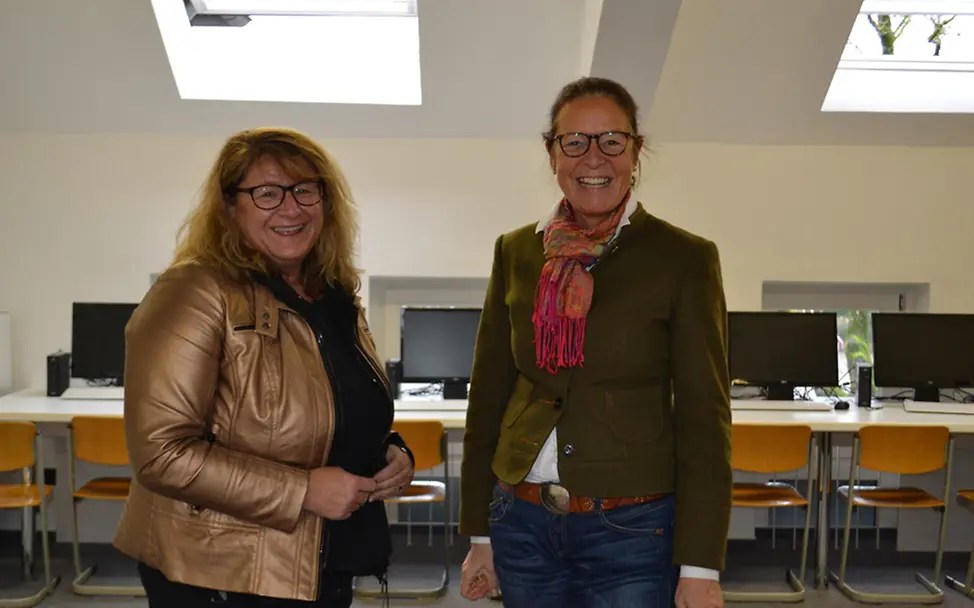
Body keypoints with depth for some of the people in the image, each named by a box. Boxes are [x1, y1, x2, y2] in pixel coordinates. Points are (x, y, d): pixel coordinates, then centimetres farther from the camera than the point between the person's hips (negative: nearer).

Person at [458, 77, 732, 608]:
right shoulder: (515, 252, 4)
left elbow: (704, 419, -7)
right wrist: (479, 535, 8)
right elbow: (488, 394, 7)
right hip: (523, 524, 4)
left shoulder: (685, 259, -6)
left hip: (633, 531, -3)